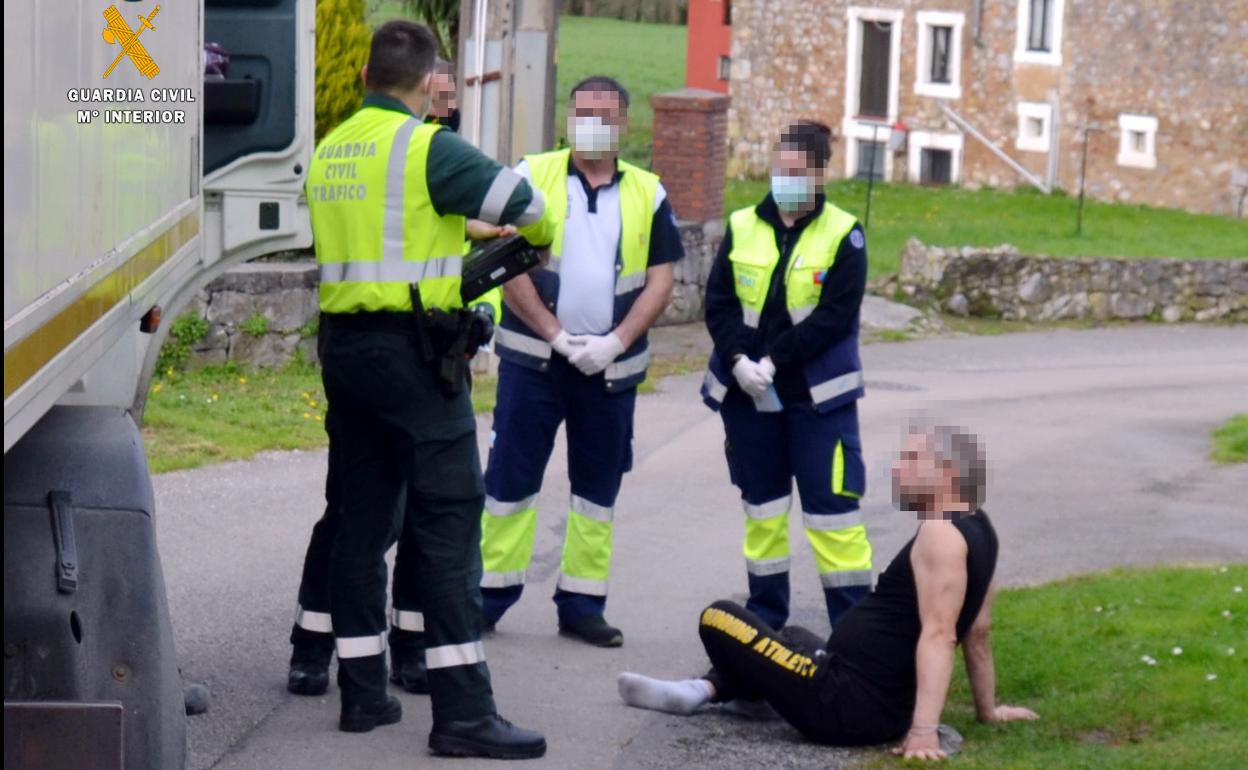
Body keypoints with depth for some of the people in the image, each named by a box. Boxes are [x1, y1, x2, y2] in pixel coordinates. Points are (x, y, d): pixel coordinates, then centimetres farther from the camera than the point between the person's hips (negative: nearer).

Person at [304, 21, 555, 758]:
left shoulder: (329, 152, 11)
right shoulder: (428, 148, -11)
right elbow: (521, 200, -6)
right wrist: (540, 238, 17)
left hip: (343, 345, 7)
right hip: (415, 351, -7)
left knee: (361, 518, 13)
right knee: (447, 522, -6)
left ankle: (363, 692, 16)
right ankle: (463, 711, -9)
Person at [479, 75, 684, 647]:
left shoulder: (647, 194, 7)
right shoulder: (532, 178, 0)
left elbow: (660, 280, 4)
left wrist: (614, 342, -11)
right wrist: (556, 336, -13)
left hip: (611, 366, 2)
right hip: (534, 358, -2)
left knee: (598, 487, 7)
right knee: (512, 477, -1)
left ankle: (582, 604, 14)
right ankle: (491, 595, 7)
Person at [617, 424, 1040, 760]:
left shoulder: (941, 533, -18)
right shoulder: (976, 529, 10)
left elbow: (938, 635, -27)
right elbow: (977, 632, 20)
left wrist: (924, 731, -32)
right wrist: (987, 710, 29)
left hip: (847, 708, -11)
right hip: (889, 712, 11)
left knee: (719, 619, -5)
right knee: (791, 637, 36)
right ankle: (704, 690, 21)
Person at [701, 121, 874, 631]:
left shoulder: (842, 235, -6)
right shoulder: (742, 228, 5)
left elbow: (835, 316, -13)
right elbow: (718, 303, 2)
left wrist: (774, 360, -18)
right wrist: (738, 360, -15)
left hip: (818, 395, -4)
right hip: (746, 392, 4)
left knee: (832, 507, -6)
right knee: (761, 505, 13)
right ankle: (765, 614, 23)